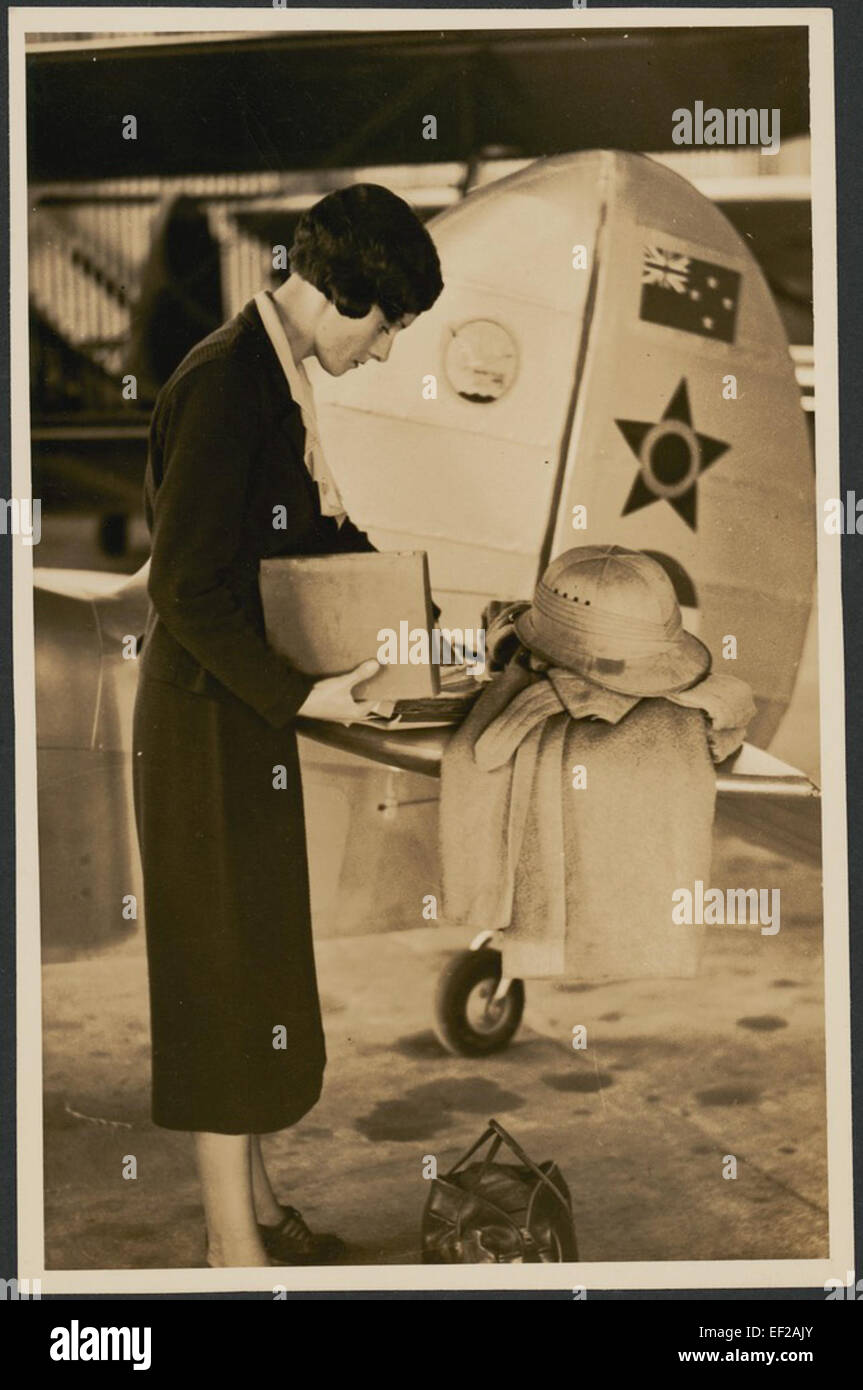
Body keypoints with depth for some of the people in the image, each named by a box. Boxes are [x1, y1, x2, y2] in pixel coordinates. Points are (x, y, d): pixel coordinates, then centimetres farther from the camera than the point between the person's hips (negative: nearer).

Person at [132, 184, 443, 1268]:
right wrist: (299, 695, -24)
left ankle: (254, 1204, 30)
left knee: (262, 960, 16)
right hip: (212, 718, -10)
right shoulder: (223, 383, -20)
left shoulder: (285, 379, 9)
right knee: (229, 965, 0)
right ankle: (234, 1238, 15)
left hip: (261, 708, 10)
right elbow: (188, 587, -24)